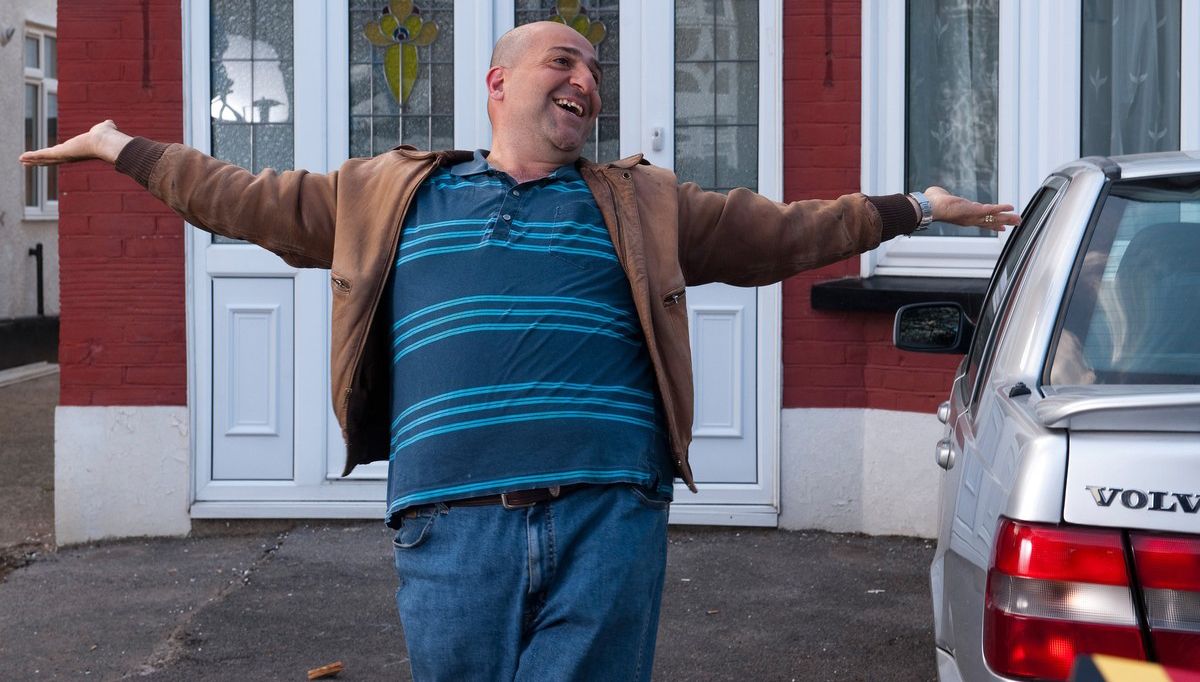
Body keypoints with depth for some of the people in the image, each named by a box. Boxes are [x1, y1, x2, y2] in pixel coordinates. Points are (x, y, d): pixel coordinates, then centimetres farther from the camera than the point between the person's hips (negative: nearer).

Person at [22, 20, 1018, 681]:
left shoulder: (642, 205, 20)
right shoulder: (393, 194, 19)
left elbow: (785, 232, 24)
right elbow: (249, 199, 27)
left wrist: (914, 208, 23)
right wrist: (126, 151, 30)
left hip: (609, 517, 0)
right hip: (453, 526, 0)